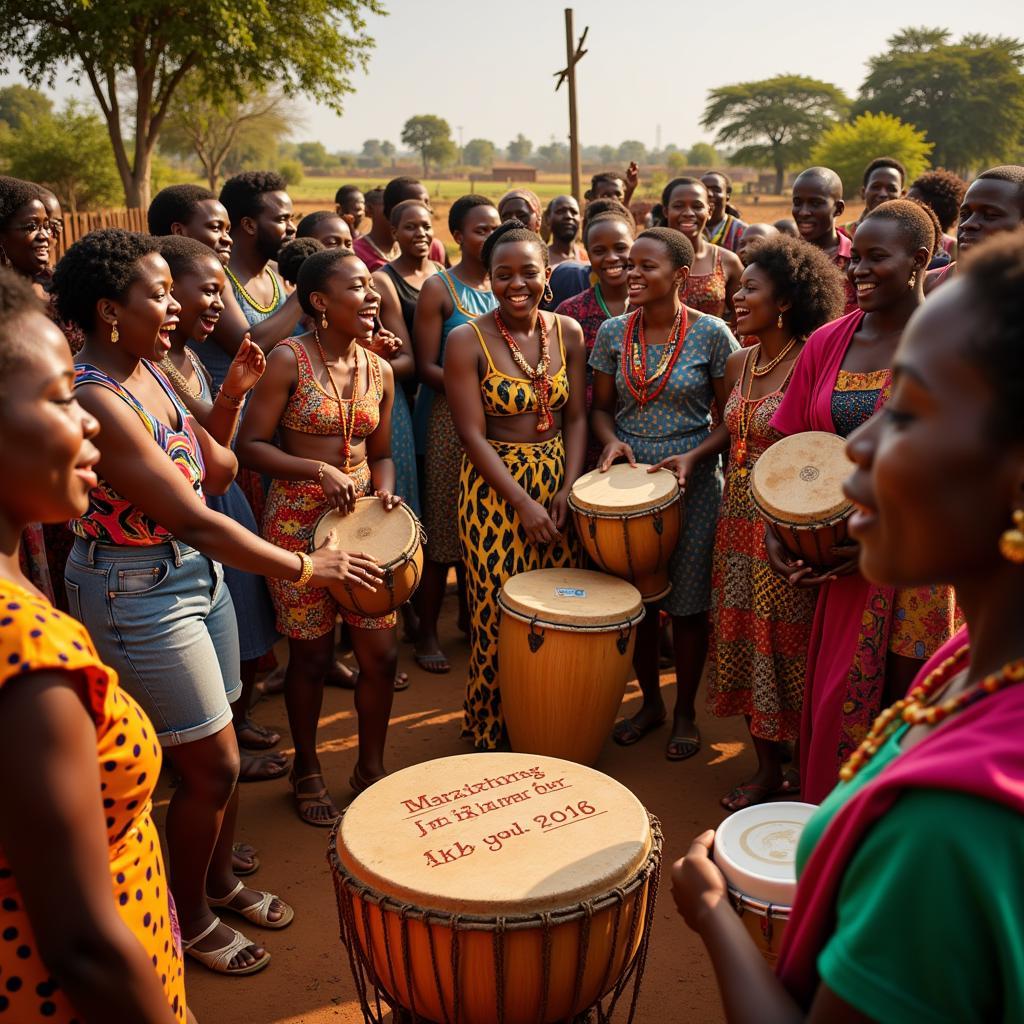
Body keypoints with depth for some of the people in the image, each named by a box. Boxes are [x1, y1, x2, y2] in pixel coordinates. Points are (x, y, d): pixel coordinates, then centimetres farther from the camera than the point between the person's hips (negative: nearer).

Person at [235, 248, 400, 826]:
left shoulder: (379, 370, 6)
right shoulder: (289, 360, -9)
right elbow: (251, 446, -11)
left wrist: (385, 491, -5)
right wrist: (318, 470, -22)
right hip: (298, 523, -4)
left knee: (382, 653, 4)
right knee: (312, 655, 6)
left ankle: (371, 767, 26)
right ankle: (308, 771, 29)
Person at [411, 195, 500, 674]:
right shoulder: (439, 289, -4)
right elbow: (426, 367, -10)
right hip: (449, 419, -5)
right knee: (443, 529, -1)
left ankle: (470, 614, 27)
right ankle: (426, 632, 11)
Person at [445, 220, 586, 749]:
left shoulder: (567, 332, 3)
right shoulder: (467, 339, -9)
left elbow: (576, 417, 5)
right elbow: (472, 434, -13)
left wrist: (567, 489, -8)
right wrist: (523, 503, -17)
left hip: (558, 480, 4)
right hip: (494, 487, -4)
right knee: (499, 613, 1)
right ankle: (492, 731, 23)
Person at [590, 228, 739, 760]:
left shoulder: (711, 334, -8)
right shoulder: (613, 332, 2)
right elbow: (601, 406, 9)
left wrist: (694, 456, -19)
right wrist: (612, 440, -12)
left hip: (693, 481, -3)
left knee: (688, 601, 6)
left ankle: (685, 712, 26)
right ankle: (650, 701, 32)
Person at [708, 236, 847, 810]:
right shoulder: (740, 365, 9)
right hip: (740, 520, 7)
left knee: (788, 641, 2)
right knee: (743, 637, 12)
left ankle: (805, 771, 22)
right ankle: (768, 768, 28)